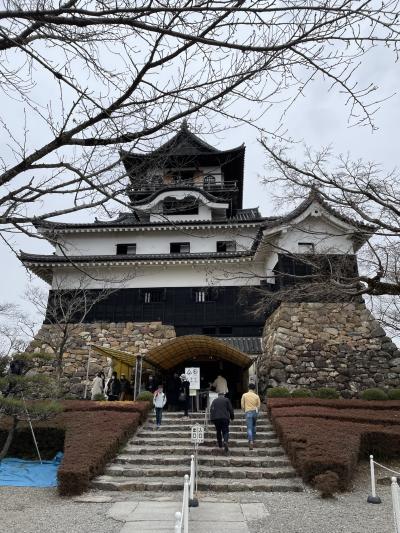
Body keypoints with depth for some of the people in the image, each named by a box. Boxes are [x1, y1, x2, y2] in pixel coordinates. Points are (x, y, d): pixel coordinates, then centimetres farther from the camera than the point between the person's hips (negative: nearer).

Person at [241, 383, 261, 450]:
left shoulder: (244, 395, 0)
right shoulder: (257, 396, 4)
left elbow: (242, 405, 3)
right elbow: (258, 406, 7)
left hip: (248, 412, -2)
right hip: (255, 412, 2)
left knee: (249, 428, -5)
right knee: (253, 427, 21)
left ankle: (251, 442, -19)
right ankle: (253, 440, 28)